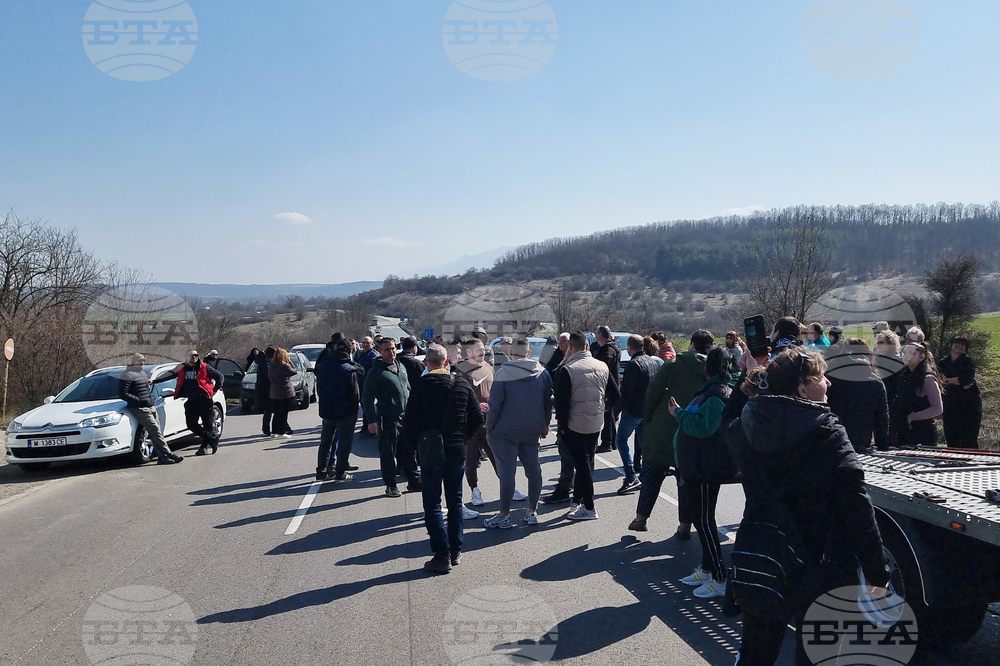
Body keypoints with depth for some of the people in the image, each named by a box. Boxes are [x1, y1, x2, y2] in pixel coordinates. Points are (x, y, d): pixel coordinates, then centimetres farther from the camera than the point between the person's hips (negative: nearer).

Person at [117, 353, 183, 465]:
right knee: (155, 432, -12)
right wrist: (139, 400, -19)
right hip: (140, 409, -9)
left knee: (157, 432, 4)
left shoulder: (141, 374, 21)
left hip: (150, 407, 9)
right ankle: (168, 454, -12)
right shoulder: (127, 375, -9)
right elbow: (122, 394, -16)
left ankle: (162, 457, 4)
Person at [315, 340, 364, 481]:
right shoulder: (349, 370, -17)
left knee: (325, 440, 16)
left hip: (327, 410, 6)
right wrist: (354, 408, 1)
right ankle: (340, 473, 5)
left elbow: (319, 389, 10)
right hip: (345, 411, -6)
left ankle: (321, 471, 20)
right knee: (345, 441, 4)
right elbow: (355, 394, -14)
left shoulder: (322, 367, 2)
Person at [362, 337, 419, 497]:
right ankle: (390, 486, 13)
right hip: (388, 419, -6)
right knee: (388, 454, 2)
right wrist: (372, 420, -18)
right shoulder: (375, 372, -9)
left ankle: (413, 481, 23)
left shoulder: (401, 367, 13)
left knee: (409, 451, 12)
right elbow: (368, 398, -11)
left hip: (406, 417, 6)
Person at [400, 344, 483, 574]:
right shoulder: (462, 385, 3)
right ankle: (456, 551, 19)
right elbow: (478, 418, 4)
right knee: (455, 502, 15)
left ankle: (442, 556, 0)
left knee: (432, 504, 2)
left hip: (431, 451, -4)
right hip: (457, 450, 4)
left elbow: (410, 421, -12)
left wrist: (412, 443, 5)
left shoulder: (421, 385, -10)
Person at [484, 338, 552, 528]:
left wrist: (489, 428, -2)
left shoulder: (504, 373, -13)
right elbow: (548, 402, 9)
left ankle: (504, 516, 3)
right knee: (533, 468, 12)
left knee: (507, 471, -2)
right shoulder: (542, 372, 2)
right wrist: (544, 425, 20)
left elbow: (494, 405, -12)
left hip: (506, 431, -5)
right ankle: (531, 512, 18)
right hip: (533, 430, 5)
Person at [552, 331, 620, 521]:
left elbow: (562, 401, -18)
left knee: (582, 464, 0)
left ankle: (588, 508, 4)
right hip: (597, 423, 6)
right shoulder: (602, 366, 1)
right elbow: (615, 395, 7)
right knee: (586, 462, 16)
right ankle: (578, 500, 27)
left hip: (575, 425, -6)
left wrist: (562, 424, -6)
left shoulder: (567, 370, -17)